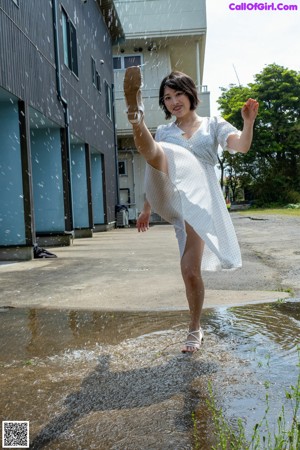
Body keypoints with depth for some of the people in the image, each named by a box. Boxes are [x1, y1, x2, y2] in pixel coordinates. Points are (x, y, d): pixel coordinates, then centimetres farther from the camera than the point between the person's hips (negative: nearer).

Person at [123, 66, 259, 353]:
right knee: (155, 153, -28)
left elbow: (242, 146, -2)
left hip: (200, 199, -2)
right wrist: (146, 210, 24)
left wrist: (248, 122, -22)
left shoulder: (213, 125, 15)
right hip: (170, 196, 2)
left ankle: (195, 329, 12)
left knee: (191, 270, -6)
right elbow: (156, 172, 23)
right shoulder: (164, 132, 20)